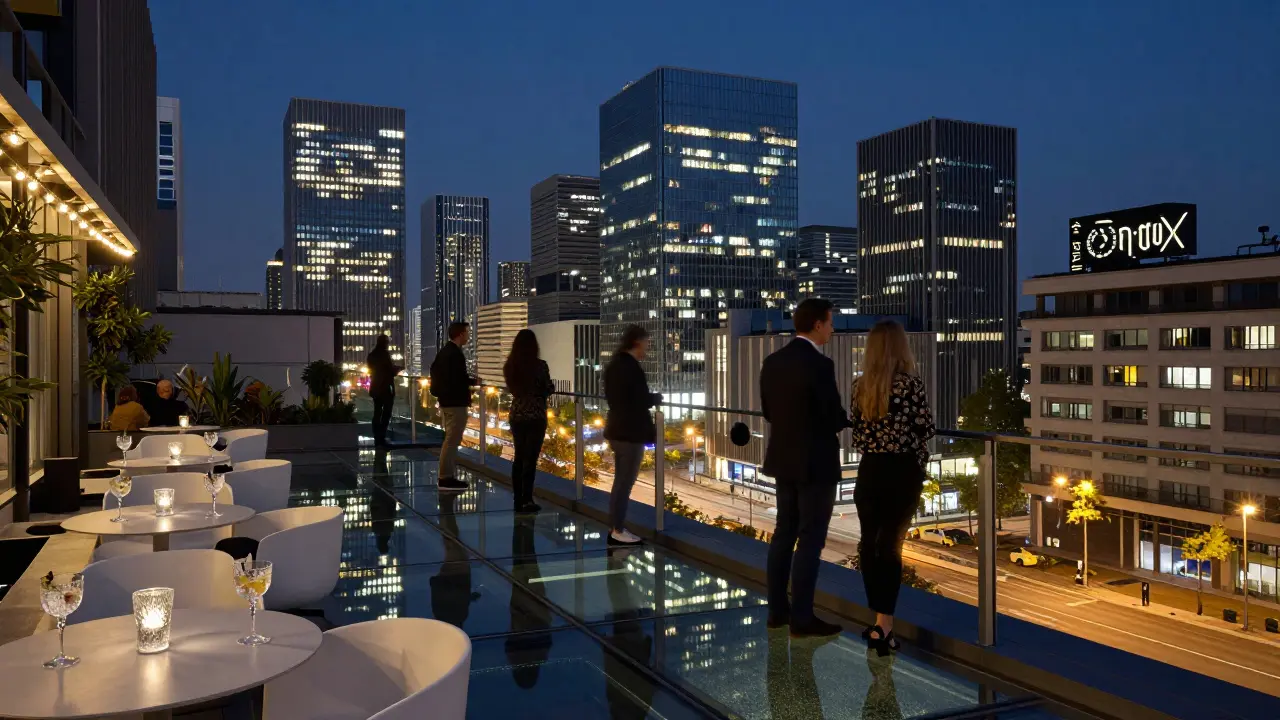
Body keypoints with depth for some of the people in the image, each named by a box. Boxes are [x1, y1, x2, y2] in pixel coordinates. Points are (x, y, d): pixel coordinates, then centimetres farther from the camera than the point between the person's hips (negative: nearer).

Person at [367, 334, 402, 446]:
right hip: (386, 388, -7)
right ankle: (381, 438, -10)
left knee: (377, 413, 10)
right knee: (386, 414, -5)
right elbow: (392, 371, -13)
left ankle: (377, 439, 11)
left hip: (375, 388, 7)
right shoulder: (385, 354, -13)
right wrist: (399, 368, 7)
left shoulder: (371, 355, 9)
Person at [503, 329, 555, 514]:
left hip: (516, 415, 5)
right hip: (536, 416, -5)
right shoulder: (540, 365, -13)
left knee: (519, 457, 12)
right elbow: (548, 390, -6)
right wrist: (551, 386, 14)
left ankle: (518, 500, 14)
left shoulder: (509, 366, 2)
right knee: (530, 458, -1)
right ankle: (526, 501, -1)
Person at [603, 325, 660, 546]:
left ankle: (615, 528, 23)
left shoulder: (614, 363, 10)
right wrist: (656, 397, 0)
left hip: (618, 429, 10)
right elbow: (642, 401, -20)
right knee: (625, 483, -1)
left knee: (620, 481, 16)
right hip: (631, 432, -10)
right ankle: (618, 531, 7)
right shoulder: (631, 366, -20)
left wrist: (648, 397, 13)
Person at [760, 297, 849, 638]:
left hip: (783, 459, 8)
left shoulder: (772, 361, 4)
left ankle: (777, 609, 22)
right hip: (815, 463, -8)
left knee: (784, 532, 15)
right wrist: (852, 416, 4)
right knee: (810, 540, 0)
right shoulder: (819, 364, -19)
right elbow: (835, 418, -17)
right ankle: (802, 618, 7)